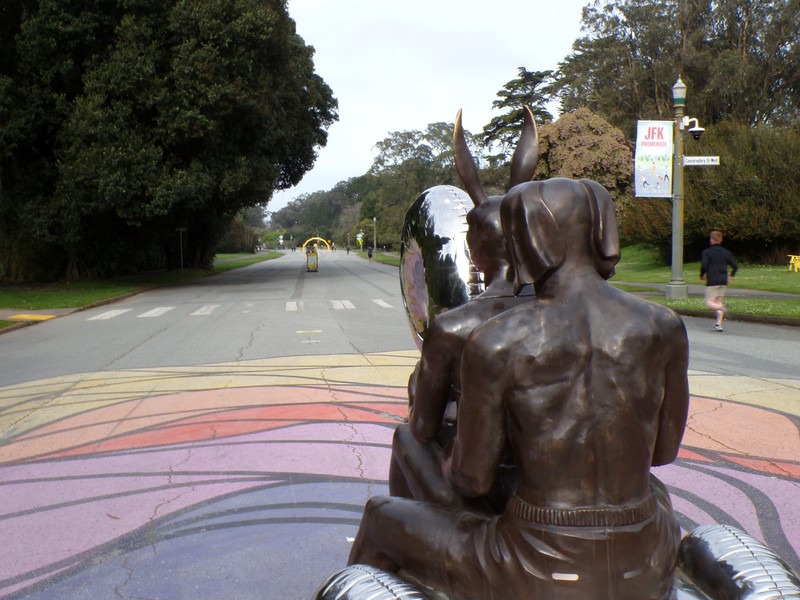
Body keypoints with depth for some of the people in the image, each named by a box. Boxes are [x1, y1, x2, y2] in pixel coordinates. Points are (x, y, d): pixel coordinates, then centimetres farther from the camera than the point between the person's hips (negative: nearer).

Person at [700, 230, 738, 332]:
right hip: (723, 281, 5)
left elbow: (704, 266, -16)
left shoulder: (706, 252, -4)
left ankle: (722, 308, -31)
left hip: (712, 281, -5)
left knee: (709, 302, -1)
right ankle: (719, 324, 2)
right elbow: (735, 266, 9)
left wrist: (702, 276, 2)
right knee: (719, 301, 10)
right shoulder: (726, 252, 10)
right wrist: (731, 276, 26)